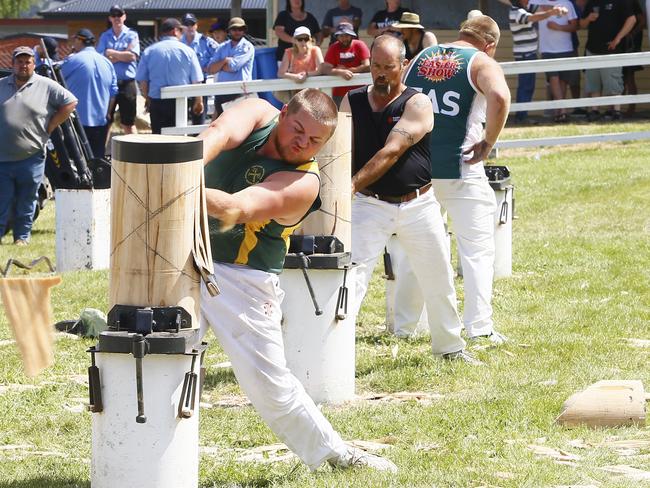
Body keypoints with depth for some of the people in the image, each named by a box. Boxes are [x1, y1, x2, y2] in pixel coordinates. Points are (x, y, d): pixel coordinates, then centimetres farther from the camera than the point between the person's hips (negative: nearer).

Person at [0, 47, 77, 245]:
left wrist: (51, 126, -2)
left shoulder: (46, 86, 1)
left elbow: (70, 103, 1)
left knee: (26, 203, 8)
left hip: (31, 159, -2)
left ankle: (22, 236, 18)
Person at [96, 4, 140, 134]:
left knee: (128, 123, 4)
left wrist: (111, 53, -3)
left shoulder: (132, 35, 4)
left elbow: (132, 56, -9)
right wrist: (122, 56, -7)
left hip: (127, 83, -2)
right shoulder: (104, 36, 10)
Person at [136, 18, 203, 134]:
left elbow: (142, 81, 3)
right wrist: (198, 101, 11)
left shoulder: (149, 51, 2)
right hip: (181, 102, -1)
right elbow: (196, 81, -1)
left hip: (157, 103, 1)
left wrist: (148, 99, 19)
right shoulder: (187, 51, -2)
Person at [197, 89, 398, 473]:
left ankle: (337, 454, 21)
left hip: (243, 279, -3)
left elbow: (239, 207, -34)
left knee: (271, 385, 1)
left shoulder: (303, 184, -18)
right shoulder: (258, 114, -6)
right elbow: (221, 133, -28)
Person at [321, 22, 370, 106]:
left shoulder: (360, 45, -3)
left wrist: (346, 70, -11)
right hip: (339, 94, 2)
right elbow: (324, 69, -10)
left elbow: (367, 67, -12)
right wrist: (341, 72, -26)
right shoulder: (333, 48, 1)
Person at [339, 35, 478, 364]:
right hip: (370, 205, 0)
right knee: (351, 276, -15)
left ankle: (449, 347, 31)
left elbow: (391, 152, -21)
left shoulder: (418, 105, -9)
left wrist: (352, 185, -31)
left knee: (439, 281, 11)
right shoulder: (352, 102, 3)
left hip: (418, 205, 0)